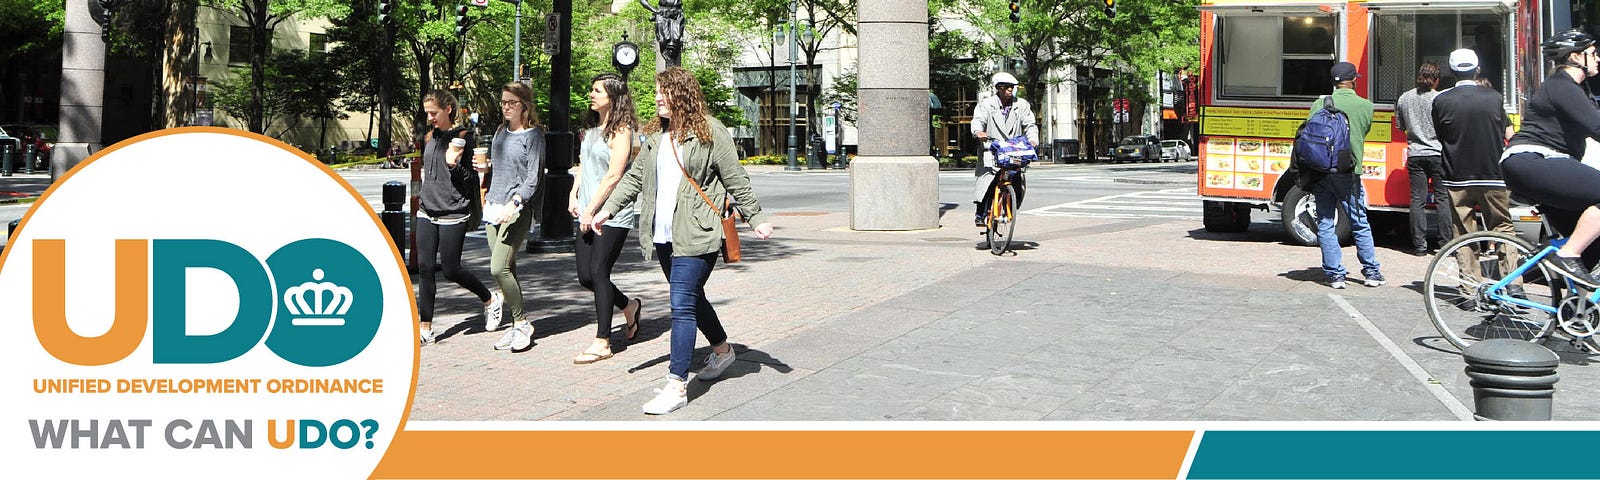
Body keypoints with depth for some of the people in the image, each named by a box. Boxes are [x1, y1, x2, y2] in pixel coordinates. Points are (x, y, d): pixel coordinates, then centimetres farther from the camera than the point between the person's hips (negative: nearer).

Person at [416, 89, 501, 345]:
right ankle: (426, 329, 6)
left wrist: (455, 163, -24)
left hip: (453, 213, -6)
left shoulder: (463, 136, -7)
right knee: (425, 269, 1)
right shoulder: (429, 138, 12)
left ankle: (490, 300, 25)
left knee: (451, 270, -1)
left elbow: (471, 178, -8)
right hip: (427, 211, 6)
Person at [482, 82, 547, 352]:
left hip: (518, 210, -7)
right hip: (494, 207, 7)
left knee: (499, 268, -16)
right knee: (506, 269, 6)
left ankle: (522, 323, -4)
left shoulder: (533, 136, -5)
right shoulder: (501, 133, 17)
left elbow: (533, 177, -12)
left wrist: (514, 203, -22)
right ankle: (518, 326, 13)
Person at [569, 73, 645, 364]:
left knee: (599, 272, -10)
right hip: (588, 213, 8)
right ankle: (629, 306, 32)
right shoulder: (591, 128, 16)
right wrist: (574, 194, 7)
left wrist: (592, 209, -15)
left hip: (613, 214, -8)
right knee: (585, 276, 7)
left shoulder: (620, 130, -9)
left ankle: (602, 342, -3)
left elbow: (614, 176, -15)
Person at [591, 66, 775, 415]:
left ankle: (677, 386, -12)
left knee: (682, 305, -12)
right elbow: (635, 176, 15)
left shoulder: (710, 131, -6)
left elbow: (735, 180, -4)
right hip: (663, 236, 7)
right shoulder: (655, 135, 14)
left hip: (695, 236, -7)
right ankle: (722, 350, 42)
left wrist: (756, 219, -3)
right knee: (692, 298, 19)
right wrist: (607, 210, 4)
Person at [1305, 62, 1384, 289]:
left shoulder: (1319, 105, -1)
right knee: (1360, 225, 12)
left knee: (1325, 225, 7)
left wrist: (1305, 174, 5)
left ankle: (1335, 274, 5)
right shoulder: (1366, 106, 0)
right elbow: (1362, 135, 11)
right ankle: (1372, 272, 18)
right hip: (1348, 174, 0)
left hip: (1321, 172, 0)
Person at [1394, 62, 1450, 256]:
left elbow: (1399, 126, 14)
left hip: (1415, 155, 3)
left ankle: (1419, 245, 3)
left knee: (1417, 200, 4)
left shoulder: (1404, 99, 3)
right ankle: (1446, 243, 4)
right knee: (1443, 199, 4)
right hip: (1438, 154, -3)